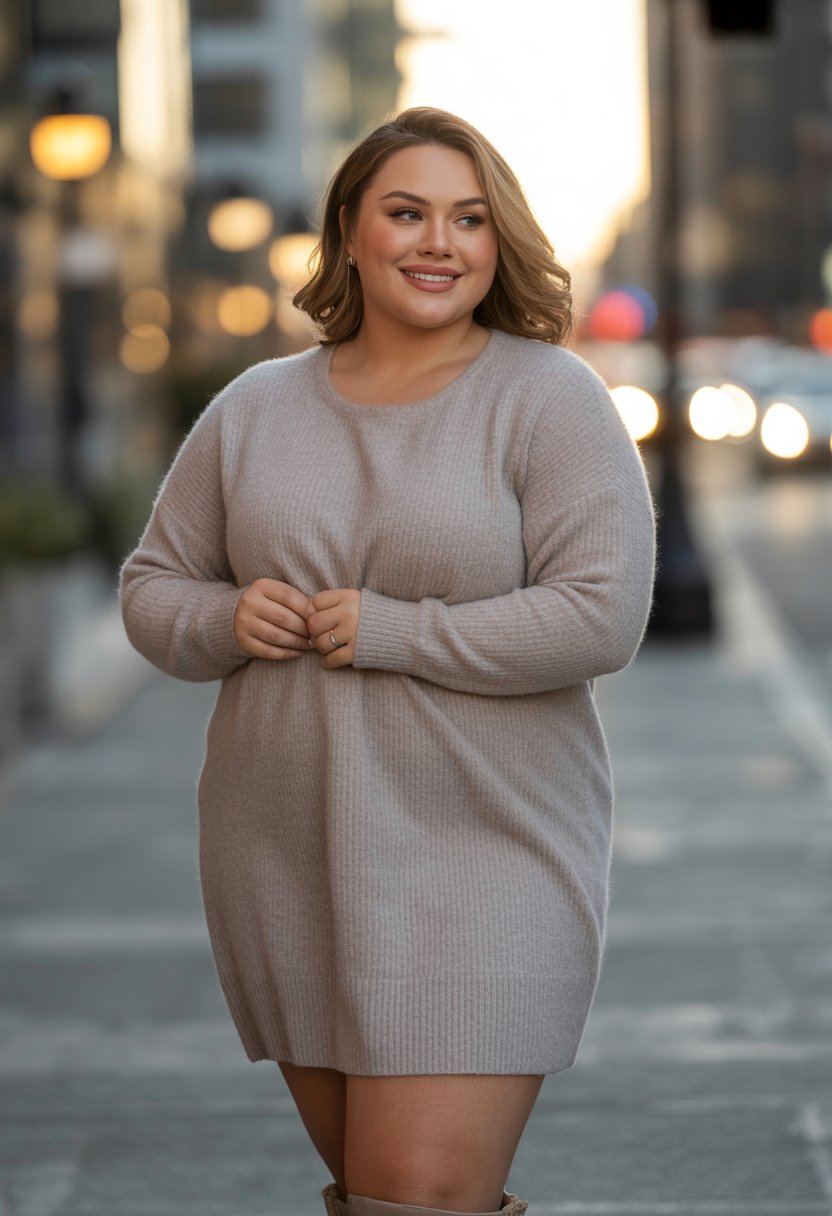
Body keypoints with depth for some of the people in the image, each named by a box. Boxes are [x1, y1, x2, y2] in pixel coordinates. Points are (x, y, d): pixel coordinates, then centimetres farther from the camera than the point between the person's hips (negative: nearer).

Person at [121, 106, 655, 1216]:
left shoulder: (549, 397, -6)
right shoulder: (257, 408, 8)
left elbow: (602, 618, -15)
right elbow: (152, 588, 13)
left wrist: (390, 633, -17)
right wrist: (224, 621, -9)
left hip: (479, 863, -5)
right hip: (287, 865, 5)